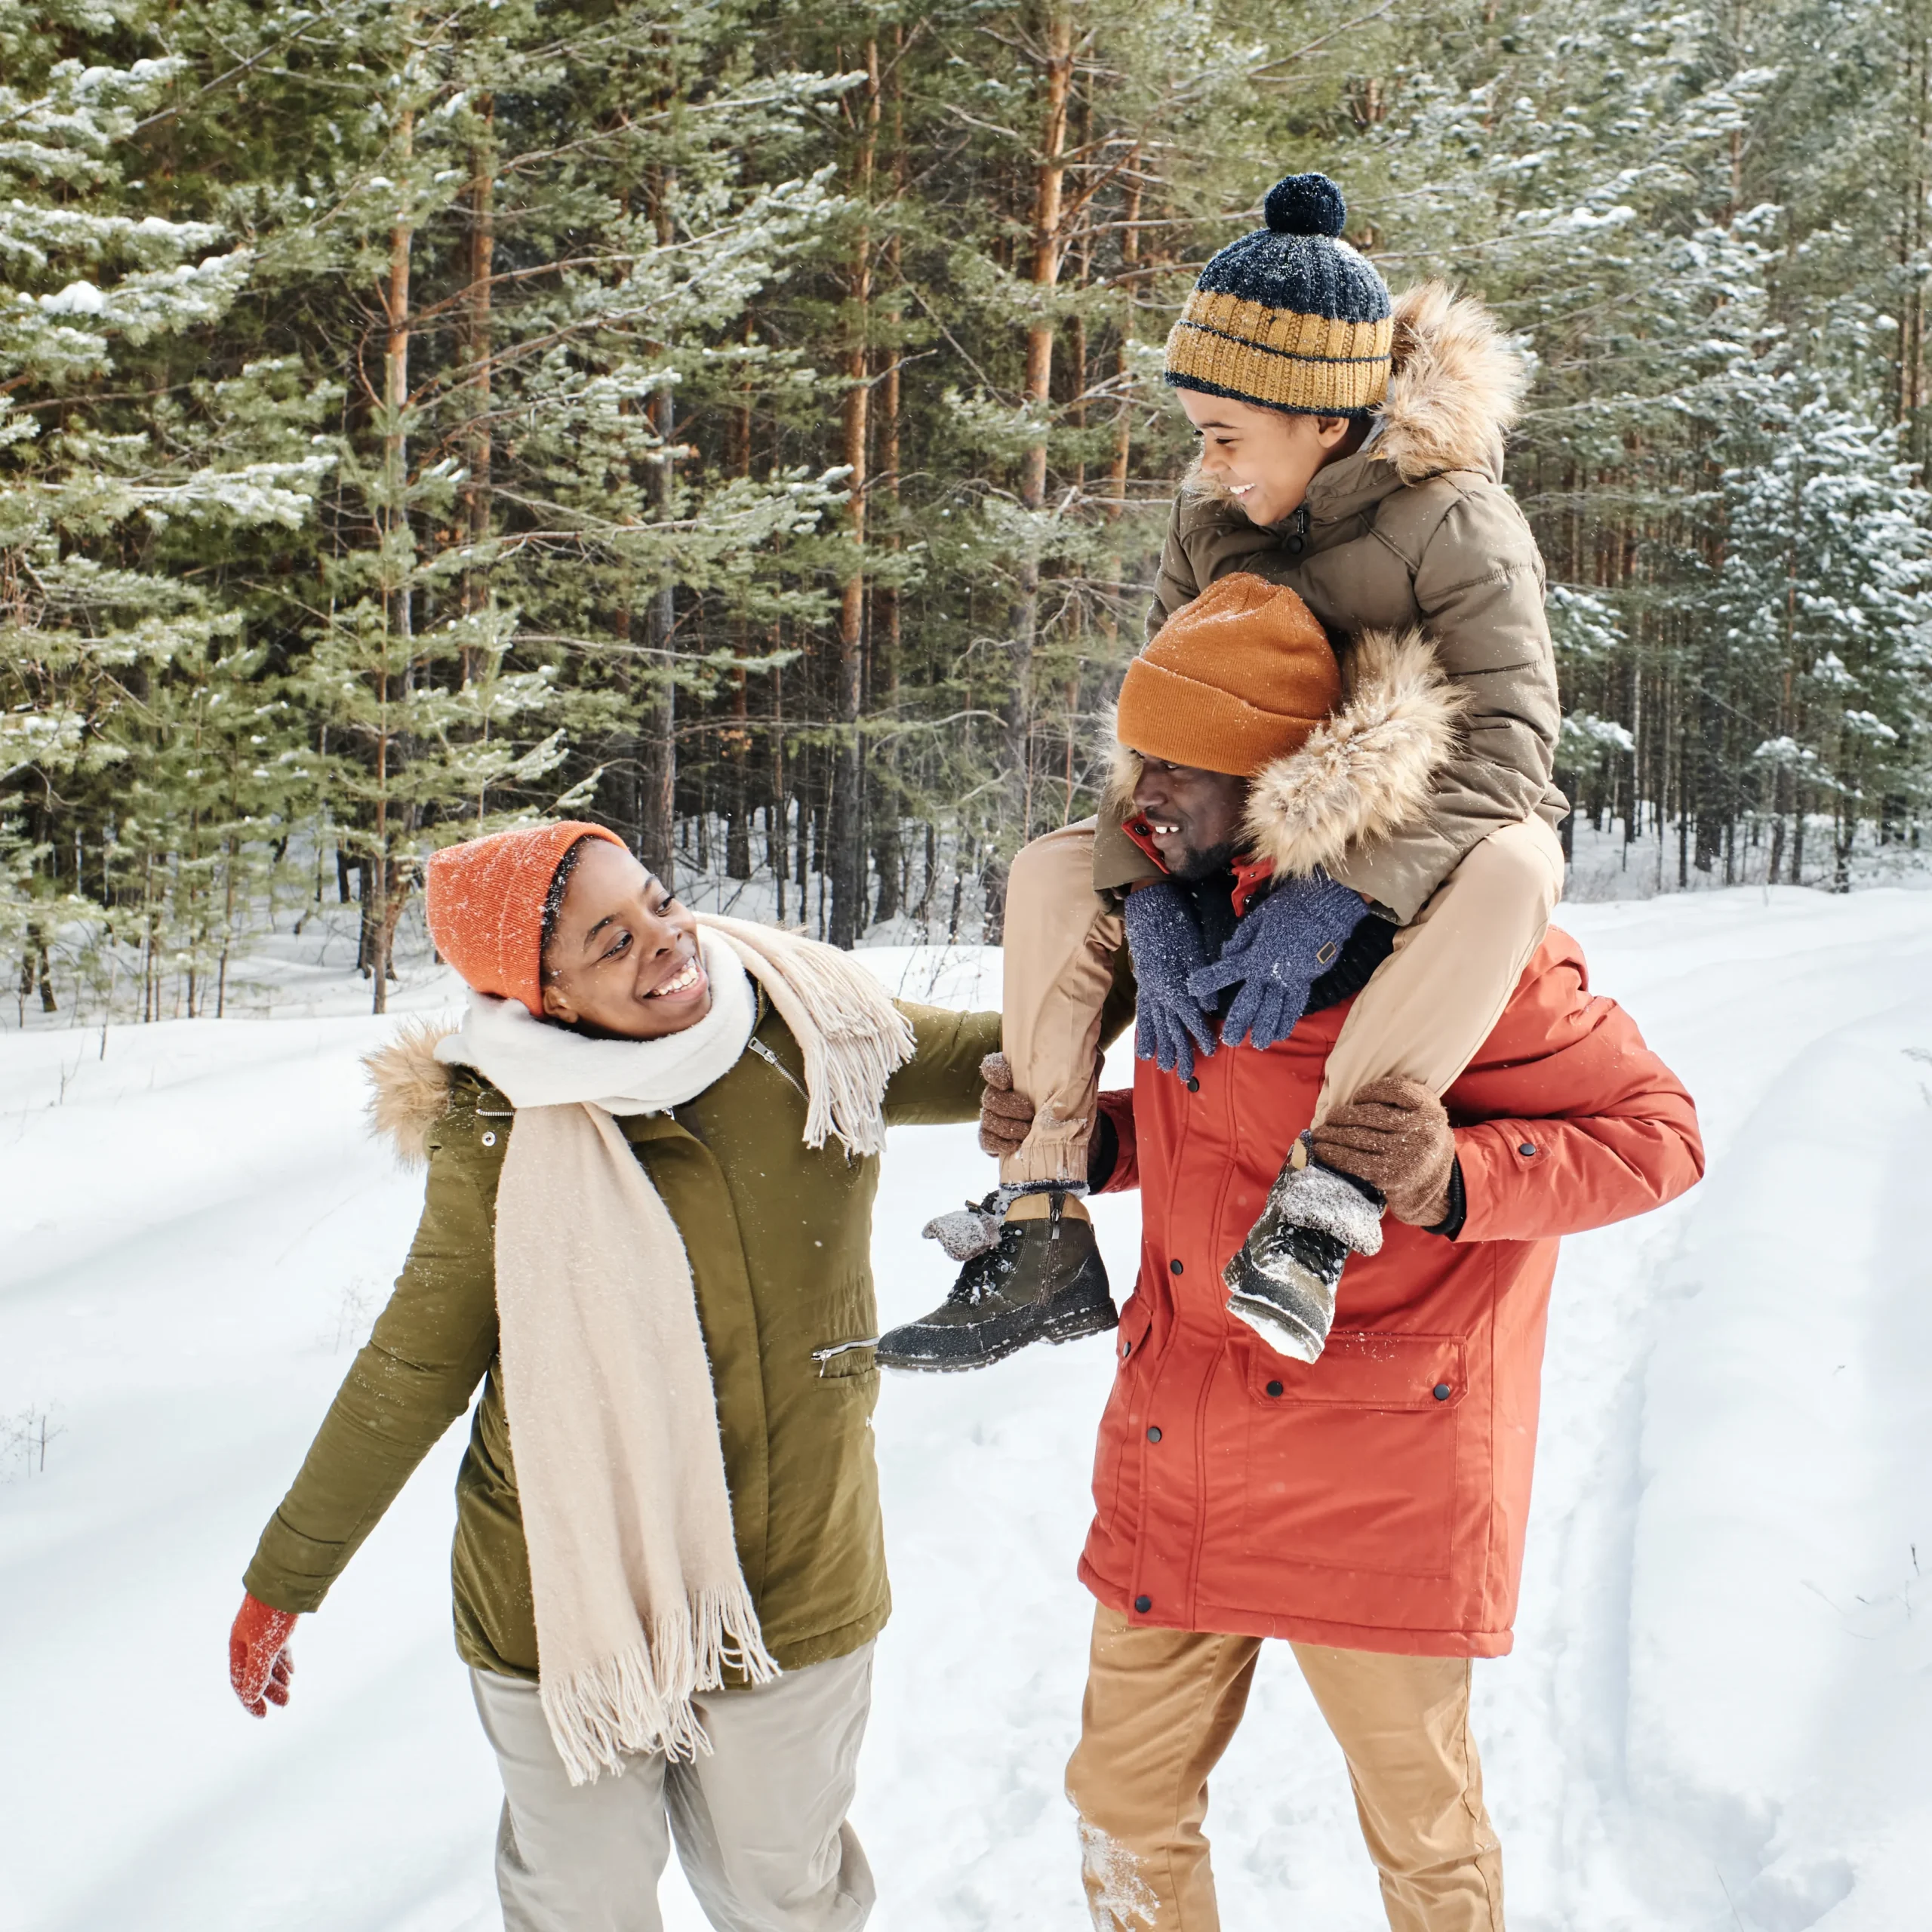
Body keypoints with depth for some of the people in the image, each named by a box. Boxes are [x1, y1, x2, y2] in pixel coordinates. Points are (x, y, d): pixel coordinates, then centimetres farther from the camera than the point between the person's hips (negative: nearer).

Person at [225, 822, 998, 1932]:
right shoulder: (503, 1144, -17)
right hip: (564, 1615, -2)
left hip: (795, 1598, 2)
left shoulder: (817, 1029, -10)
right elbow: (409, 1376, -4)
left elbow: (996, 1059, 7)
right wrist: (281, 1584, 4)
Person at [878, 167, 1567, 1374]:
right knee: (1055, 870, -8)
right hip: (1261, 851, 6)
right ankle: (1043, 1224, -12)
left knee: (1513, 869, -40)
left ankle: (1318, 1204, -43)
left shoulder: (1457, 523, -22)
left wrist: (1348, 877, -44)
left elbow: (1506, 749, -31)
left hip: (1435, 853, -5)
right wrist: (1138, 881, -19)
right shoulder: (1213, 516, -4)